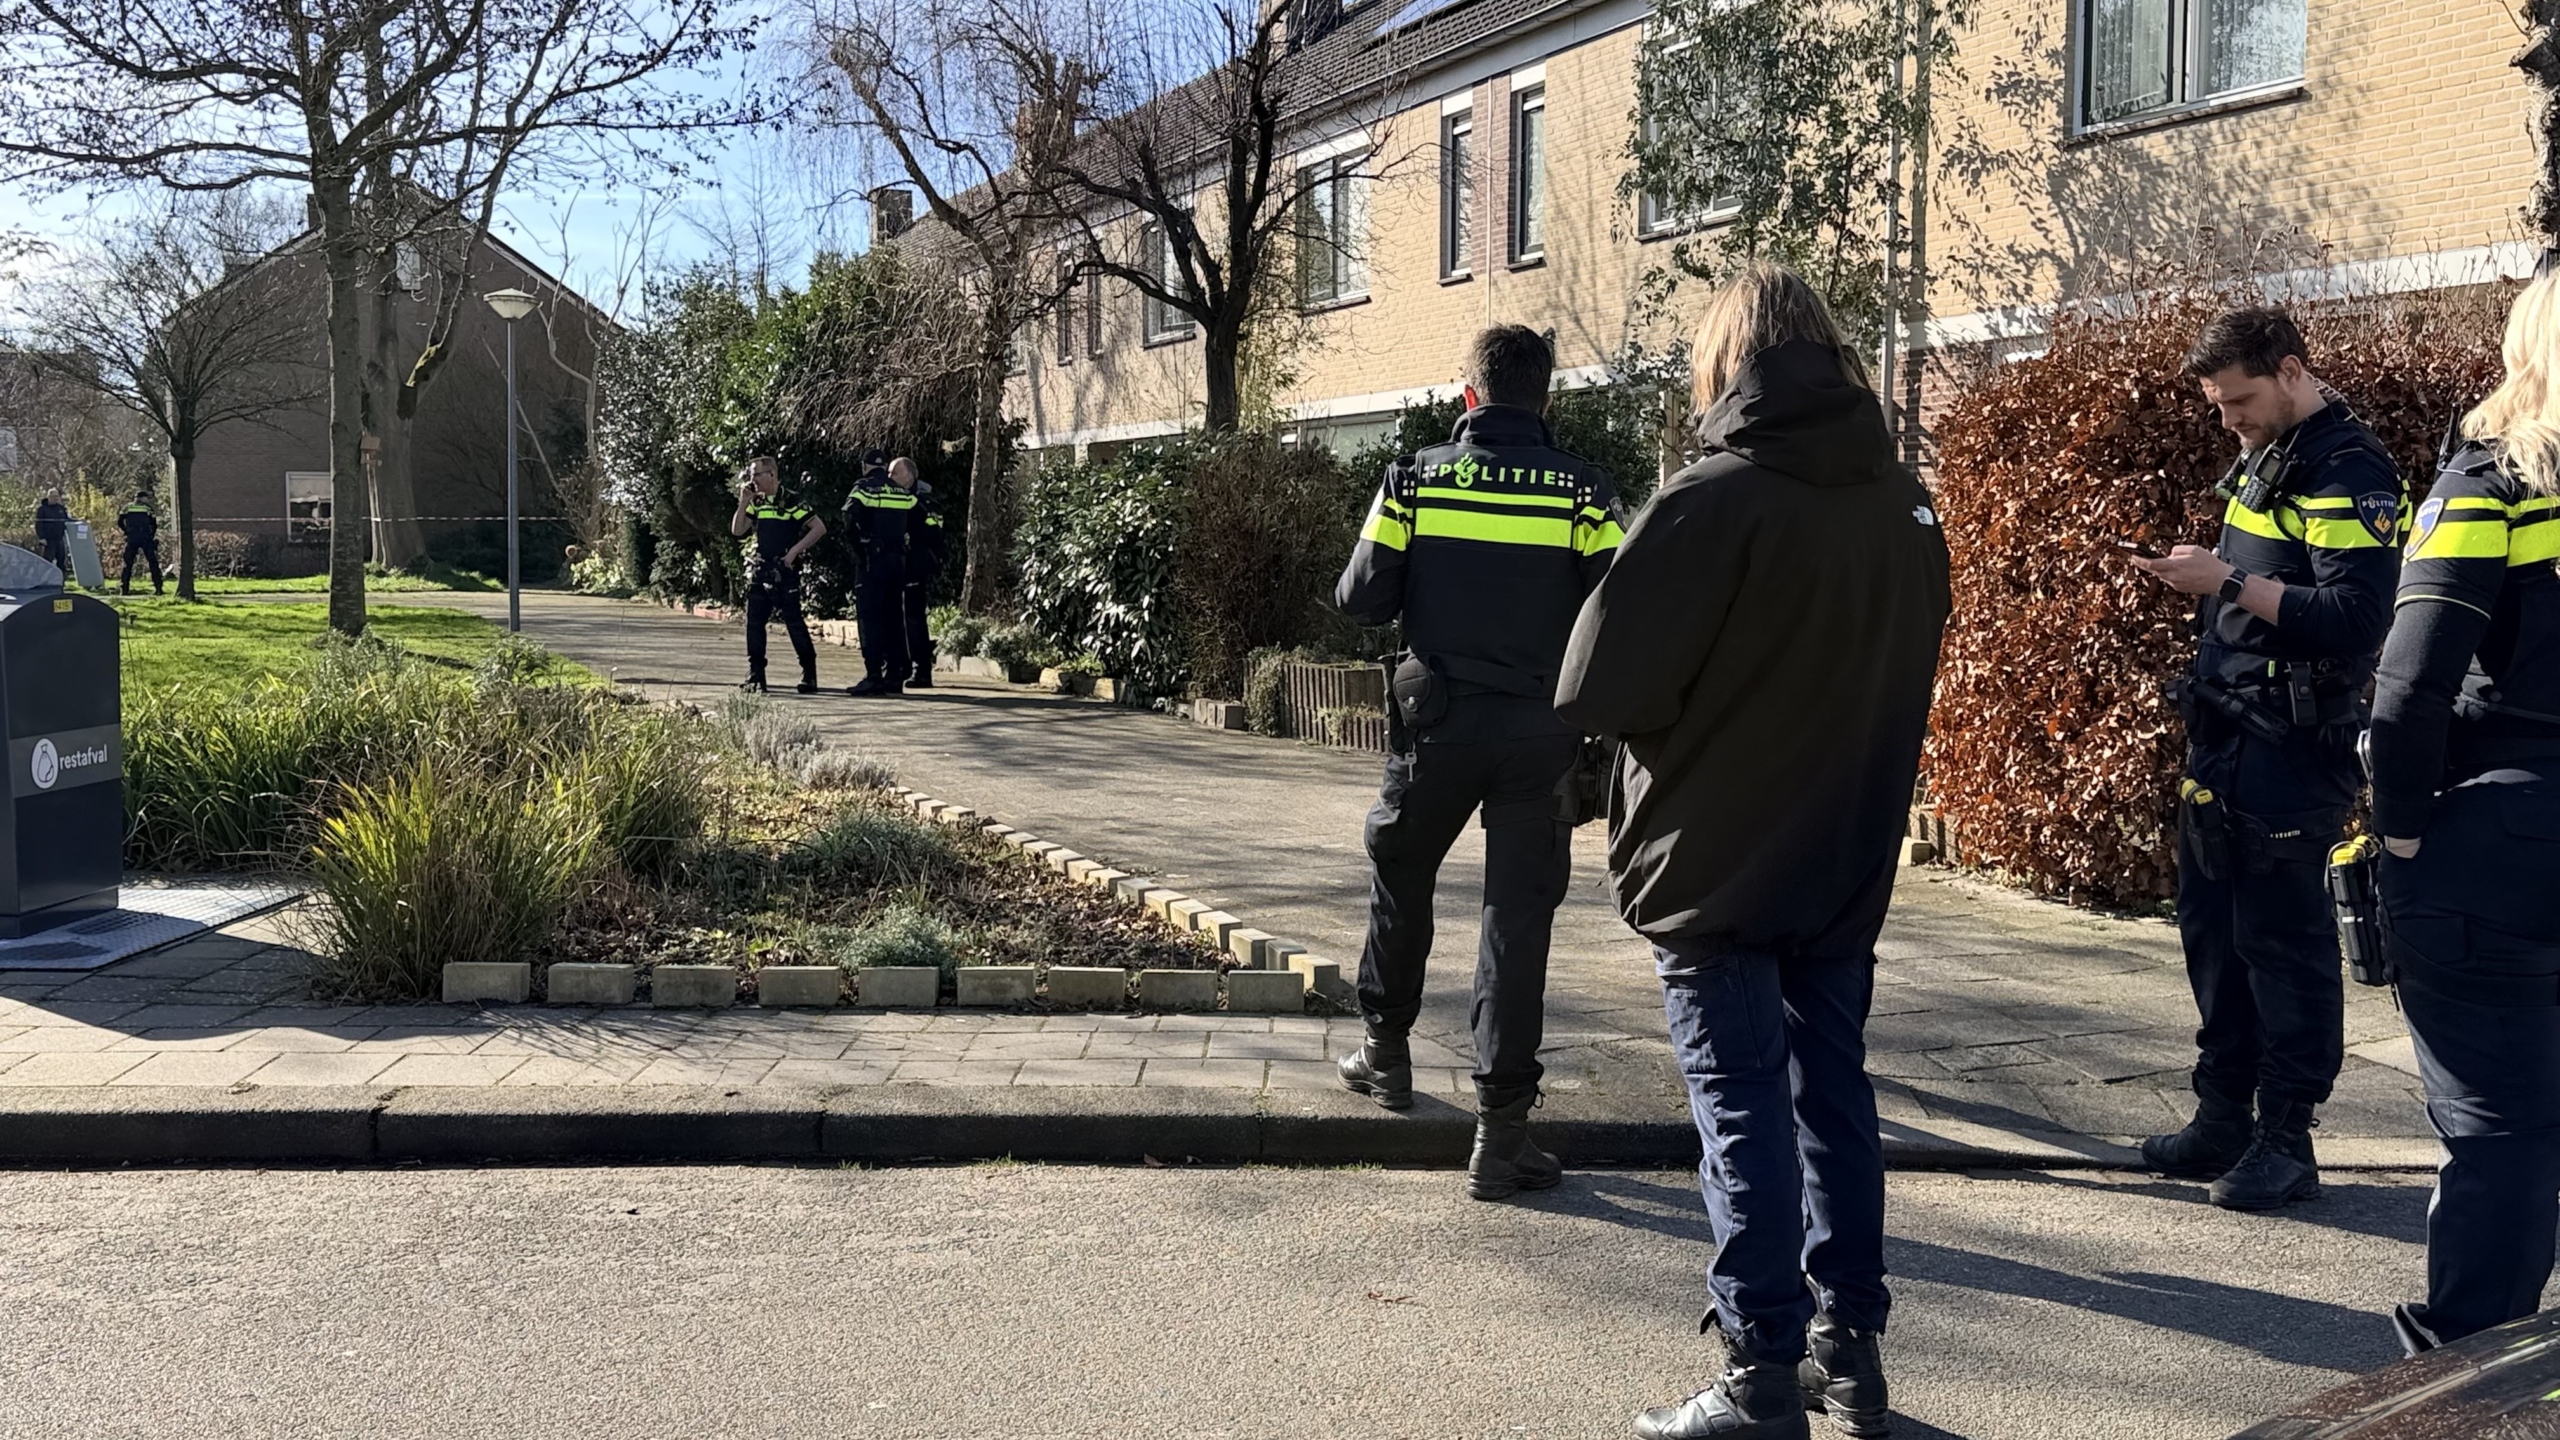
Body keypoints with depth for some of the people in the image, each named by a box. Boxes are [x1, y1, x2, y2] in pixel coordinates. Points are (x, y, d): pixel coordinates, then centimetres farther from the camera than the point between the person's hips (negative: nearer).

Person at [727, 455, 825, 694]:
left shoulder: (792, 502, -8)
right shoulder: (756, 503, 12)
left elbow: (819, 528, -11)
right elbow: (737, 530, 9)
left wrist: (795, 550, -15)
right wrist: (743, 503, -1)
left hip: (784, 573, -7)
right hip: (760, 571, 7)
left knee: (794, 622, -5)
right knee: (754, 623, 3)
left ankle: (809, 676, 3)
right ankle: (755, 677, 9)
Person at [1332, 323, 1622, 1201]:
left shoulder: (1414, 480, -3)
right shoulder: (1582, 491, -5)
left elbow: (1361, 601, -2)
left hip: (1437, 723, 1)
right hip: (1539, 734, -1)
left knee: (1400, 877, 24)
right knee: (1518, 917, 4)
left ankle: (1386, 1050, 37)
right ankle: (1501, 1124, 3)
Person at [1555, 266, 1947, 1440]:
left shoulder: (1711, 502, -17)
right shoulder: (1905, 505, 3)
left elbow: (1598, 687, -18)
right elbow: (1906, 675, 12)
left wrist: (1681, 718, 1)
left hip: (1716, 865, -6)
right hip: (1847, 865, 6)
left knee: (1743, 1111, 2)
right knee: (1835, 1093, 15)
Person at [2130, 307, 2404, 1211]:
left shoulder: (2349, 476, -14)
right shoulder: (2261, 461, 15)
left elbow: (2354, 621, -23)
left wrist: (2231, 584, -23)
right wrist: (2198, 578, 8)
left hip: (2291, 753, -9)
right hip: (2224, 739, 10)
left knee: (2285, 944, -2)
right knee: (2213, 932, 14)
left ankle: (2285, 1140, 8)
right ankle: (2224, 1118, 26)